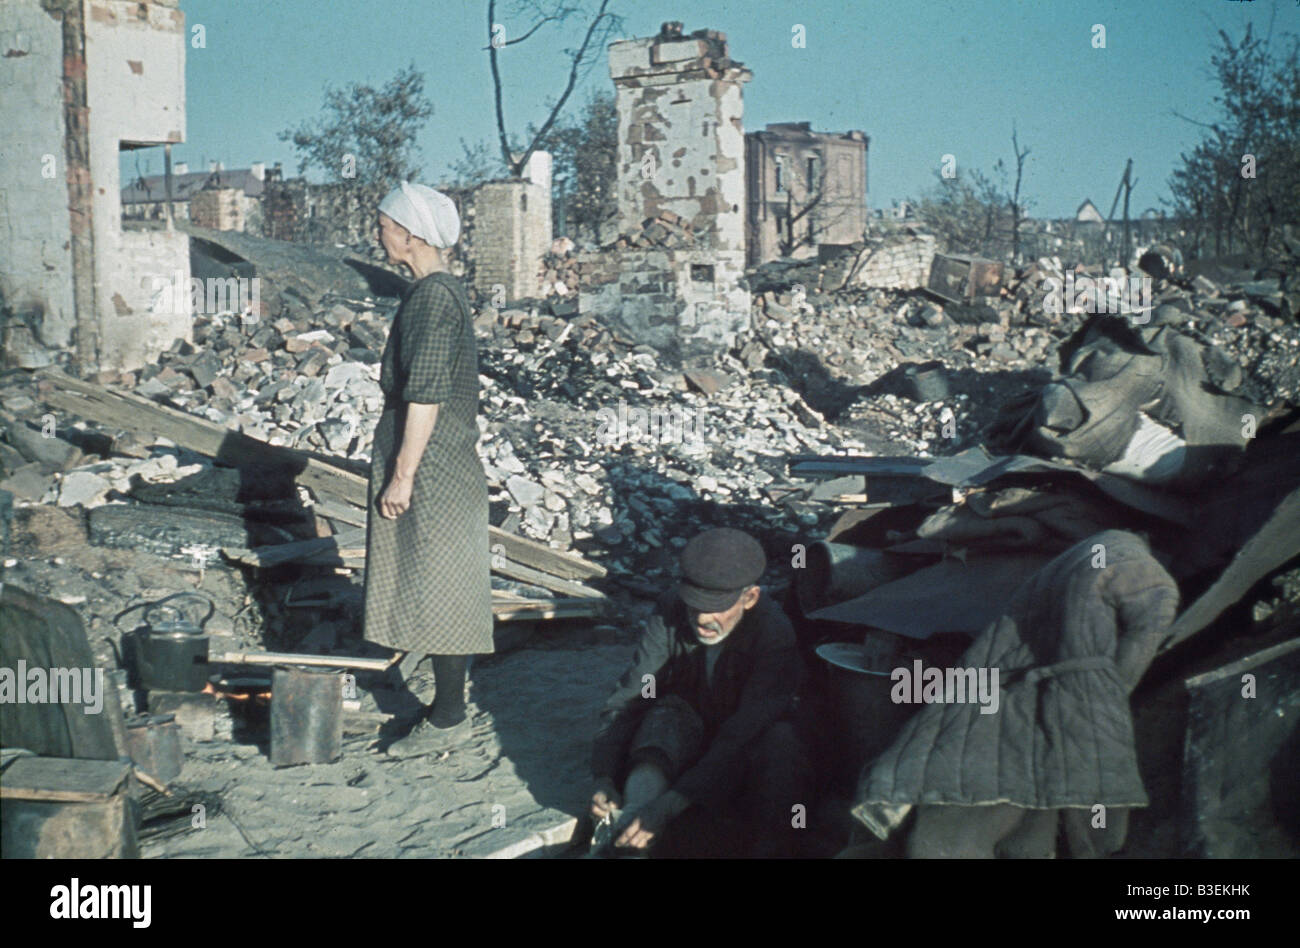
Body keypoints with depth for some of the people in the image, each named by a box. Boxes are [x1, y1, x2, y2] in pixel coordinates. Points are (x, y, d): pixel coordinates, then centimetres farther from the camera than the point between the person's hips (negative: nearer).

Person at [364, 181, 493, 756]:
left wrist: (402, 475, -19)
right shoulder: (443, 290, 13)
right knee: (438, 590, 15)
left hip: (430, 471, -10)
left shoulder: (431, 298, -19)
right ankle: (451, 702, 25)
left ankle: (447, 718, 7)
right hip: (447, 465, 10)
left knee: (435, 589, -2)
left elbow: (425, 397, -22)